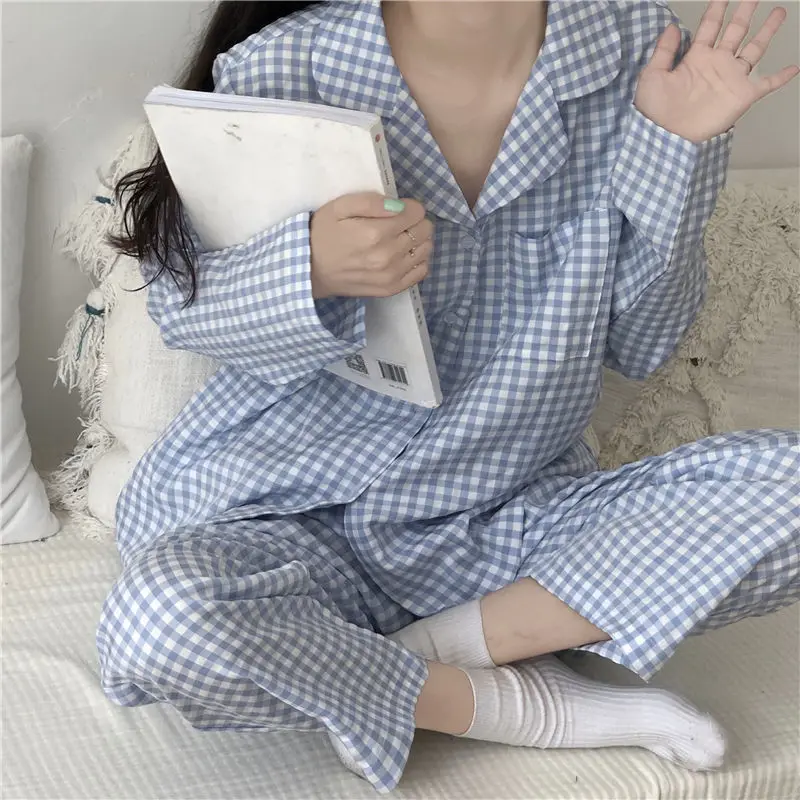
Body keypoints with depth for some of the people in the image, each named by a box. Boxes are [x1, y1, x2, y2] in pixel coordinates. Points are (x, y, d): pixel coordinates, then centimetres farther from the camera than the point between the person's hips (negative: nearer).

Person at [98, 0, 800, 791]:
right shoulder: (283, 65, -13)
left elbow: (636, 348, 1)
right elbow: (179, 306, -4)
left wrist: (673, 152, -14)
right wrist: (311, 271, -25)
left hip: (511, 518, 2)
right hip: (289, 515, -1)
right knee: (163, 623, -34)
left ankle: (447, 641, -12)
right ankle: (518, 703, -11)